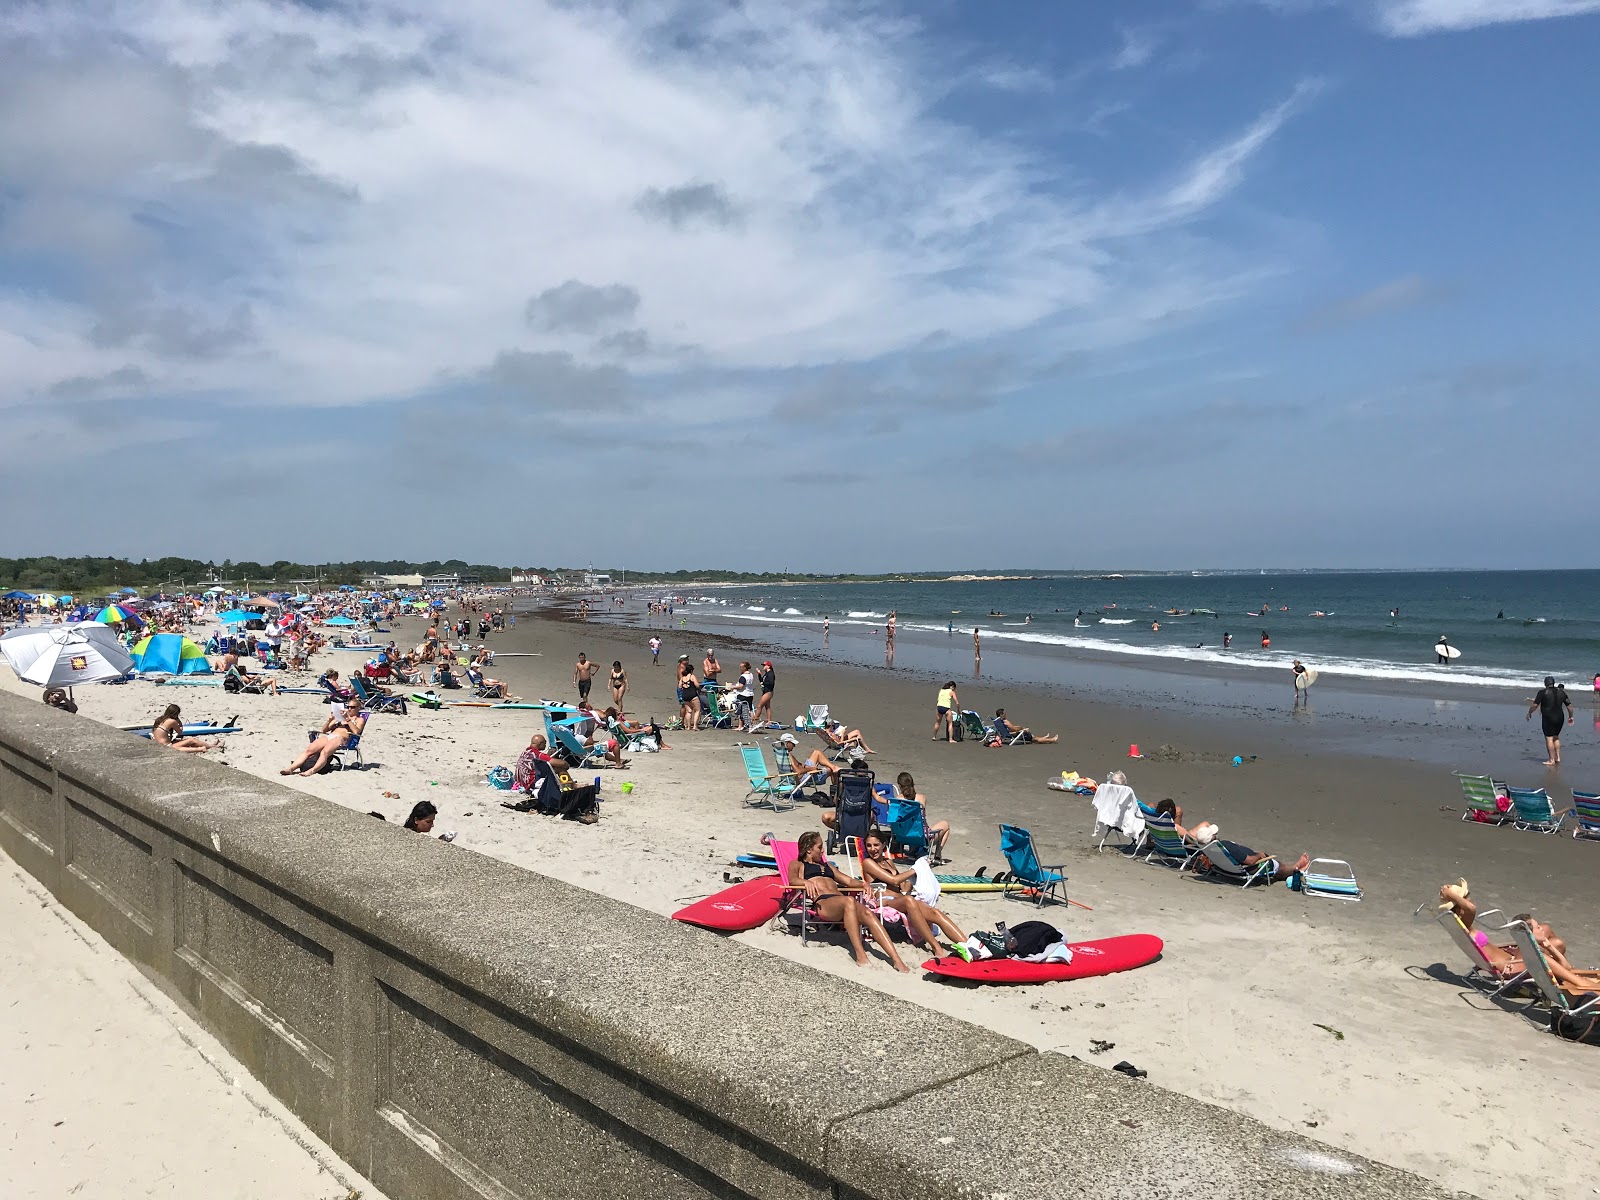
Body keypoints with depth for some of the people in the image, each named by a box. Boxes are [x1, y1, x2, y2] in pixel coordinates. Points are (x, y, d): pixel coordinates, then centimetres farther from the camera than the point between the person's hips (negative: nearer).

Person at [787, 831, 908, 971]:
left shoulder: (826, 865, 39)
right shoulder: (797, 864, 22)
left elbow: (848, 881, 29)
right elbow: (792, 880, -1)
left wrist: (864, 884, 8)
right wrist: (807, 882, -22)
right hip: (821, 903, -5)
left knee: (868, 913, -27)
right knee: (849, 901, -37)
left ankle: (896, 959, -40)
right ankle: (860, 955, -43)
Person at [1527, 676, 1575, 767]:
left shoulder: (1543, 692, -7)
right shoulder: (1561, 692, 8)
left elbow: (1535, 705, -9)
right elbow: (1569, 705, 11)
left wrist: (1529, 713, 5)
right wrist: (1571, 716, 23)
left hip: (1548, 718, -6)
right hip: (1560, 718, 6)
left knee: (1549, 738, -2)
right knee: (1556, 737, 20)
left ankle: (1552, 760, -3)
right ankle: (1558, 757, 19)